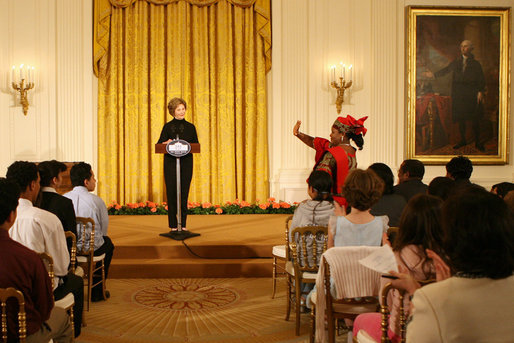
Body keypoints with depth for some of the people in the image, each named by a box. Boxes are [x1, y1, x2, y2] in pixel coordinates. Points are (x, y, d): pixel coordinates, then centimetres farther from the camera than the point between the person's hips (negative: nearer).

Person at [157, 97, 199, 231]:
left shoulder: (190, 127, 11)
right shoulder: (168, 126, 4)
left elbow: (196, 145, 10)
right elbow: (159, 144, 2)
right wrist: (167, 143, -19)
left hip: (186, 163, 2)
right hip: (171, 163, -2)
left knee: (184, 193, 3)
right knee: (172, 193, -3)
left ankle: (183, 224, 10)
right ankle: (173, 225, 4)